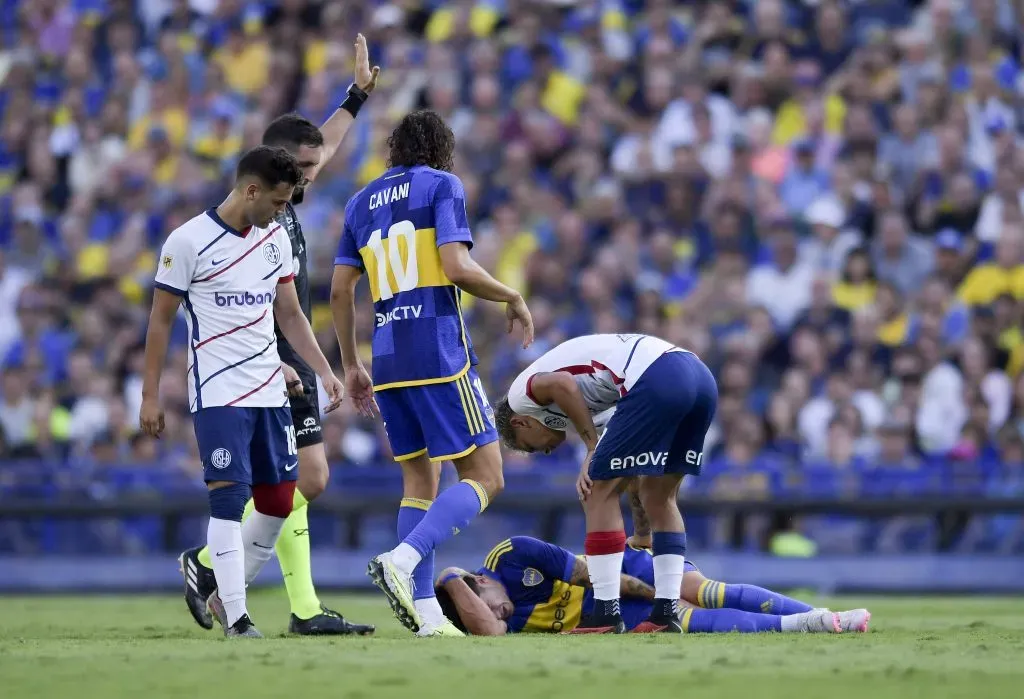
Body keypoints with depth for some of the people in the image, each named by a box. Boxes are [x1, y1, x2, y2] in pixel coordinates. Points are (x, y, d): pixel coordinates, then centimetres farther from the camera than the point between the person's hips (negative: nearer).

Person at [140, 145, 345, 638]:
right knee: (229, 499, -11)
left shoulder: (275, 238, 10)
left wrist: (324, 371, 8)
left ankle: (224, 595, 21)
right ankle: (235, 617, -8)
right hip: (217, 394, -6)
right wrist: (150, 396, -5)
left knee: (278, 502, 6)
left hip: (270, 391, 7)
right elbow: (161, 321, -3)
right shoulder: (189, 241, -8)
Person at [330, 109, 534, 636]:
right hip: (440, 353, -6)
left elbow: (340, 291, 14)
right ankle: (402, 560, -24)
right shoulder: (442, 185, 0)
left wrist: (351, 366, 22)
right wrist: (513, 299, 2)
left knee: (419, 478, 14)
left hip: (387, 358, 6)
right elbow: (456, 267, -13)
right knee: (484, 478, -2)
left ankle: (426, 612, 4)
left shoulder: (361, 203, 17)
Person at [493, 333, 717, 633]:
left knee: (600, 492, 5)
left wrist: (592, 448, 0)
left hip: (655, 381, -8)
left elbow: (561, 384, -8)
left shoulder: (522, 393, 16)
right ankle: (667, 611, 18)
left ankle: (607, 613, 5)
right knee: (659, 497, 21)